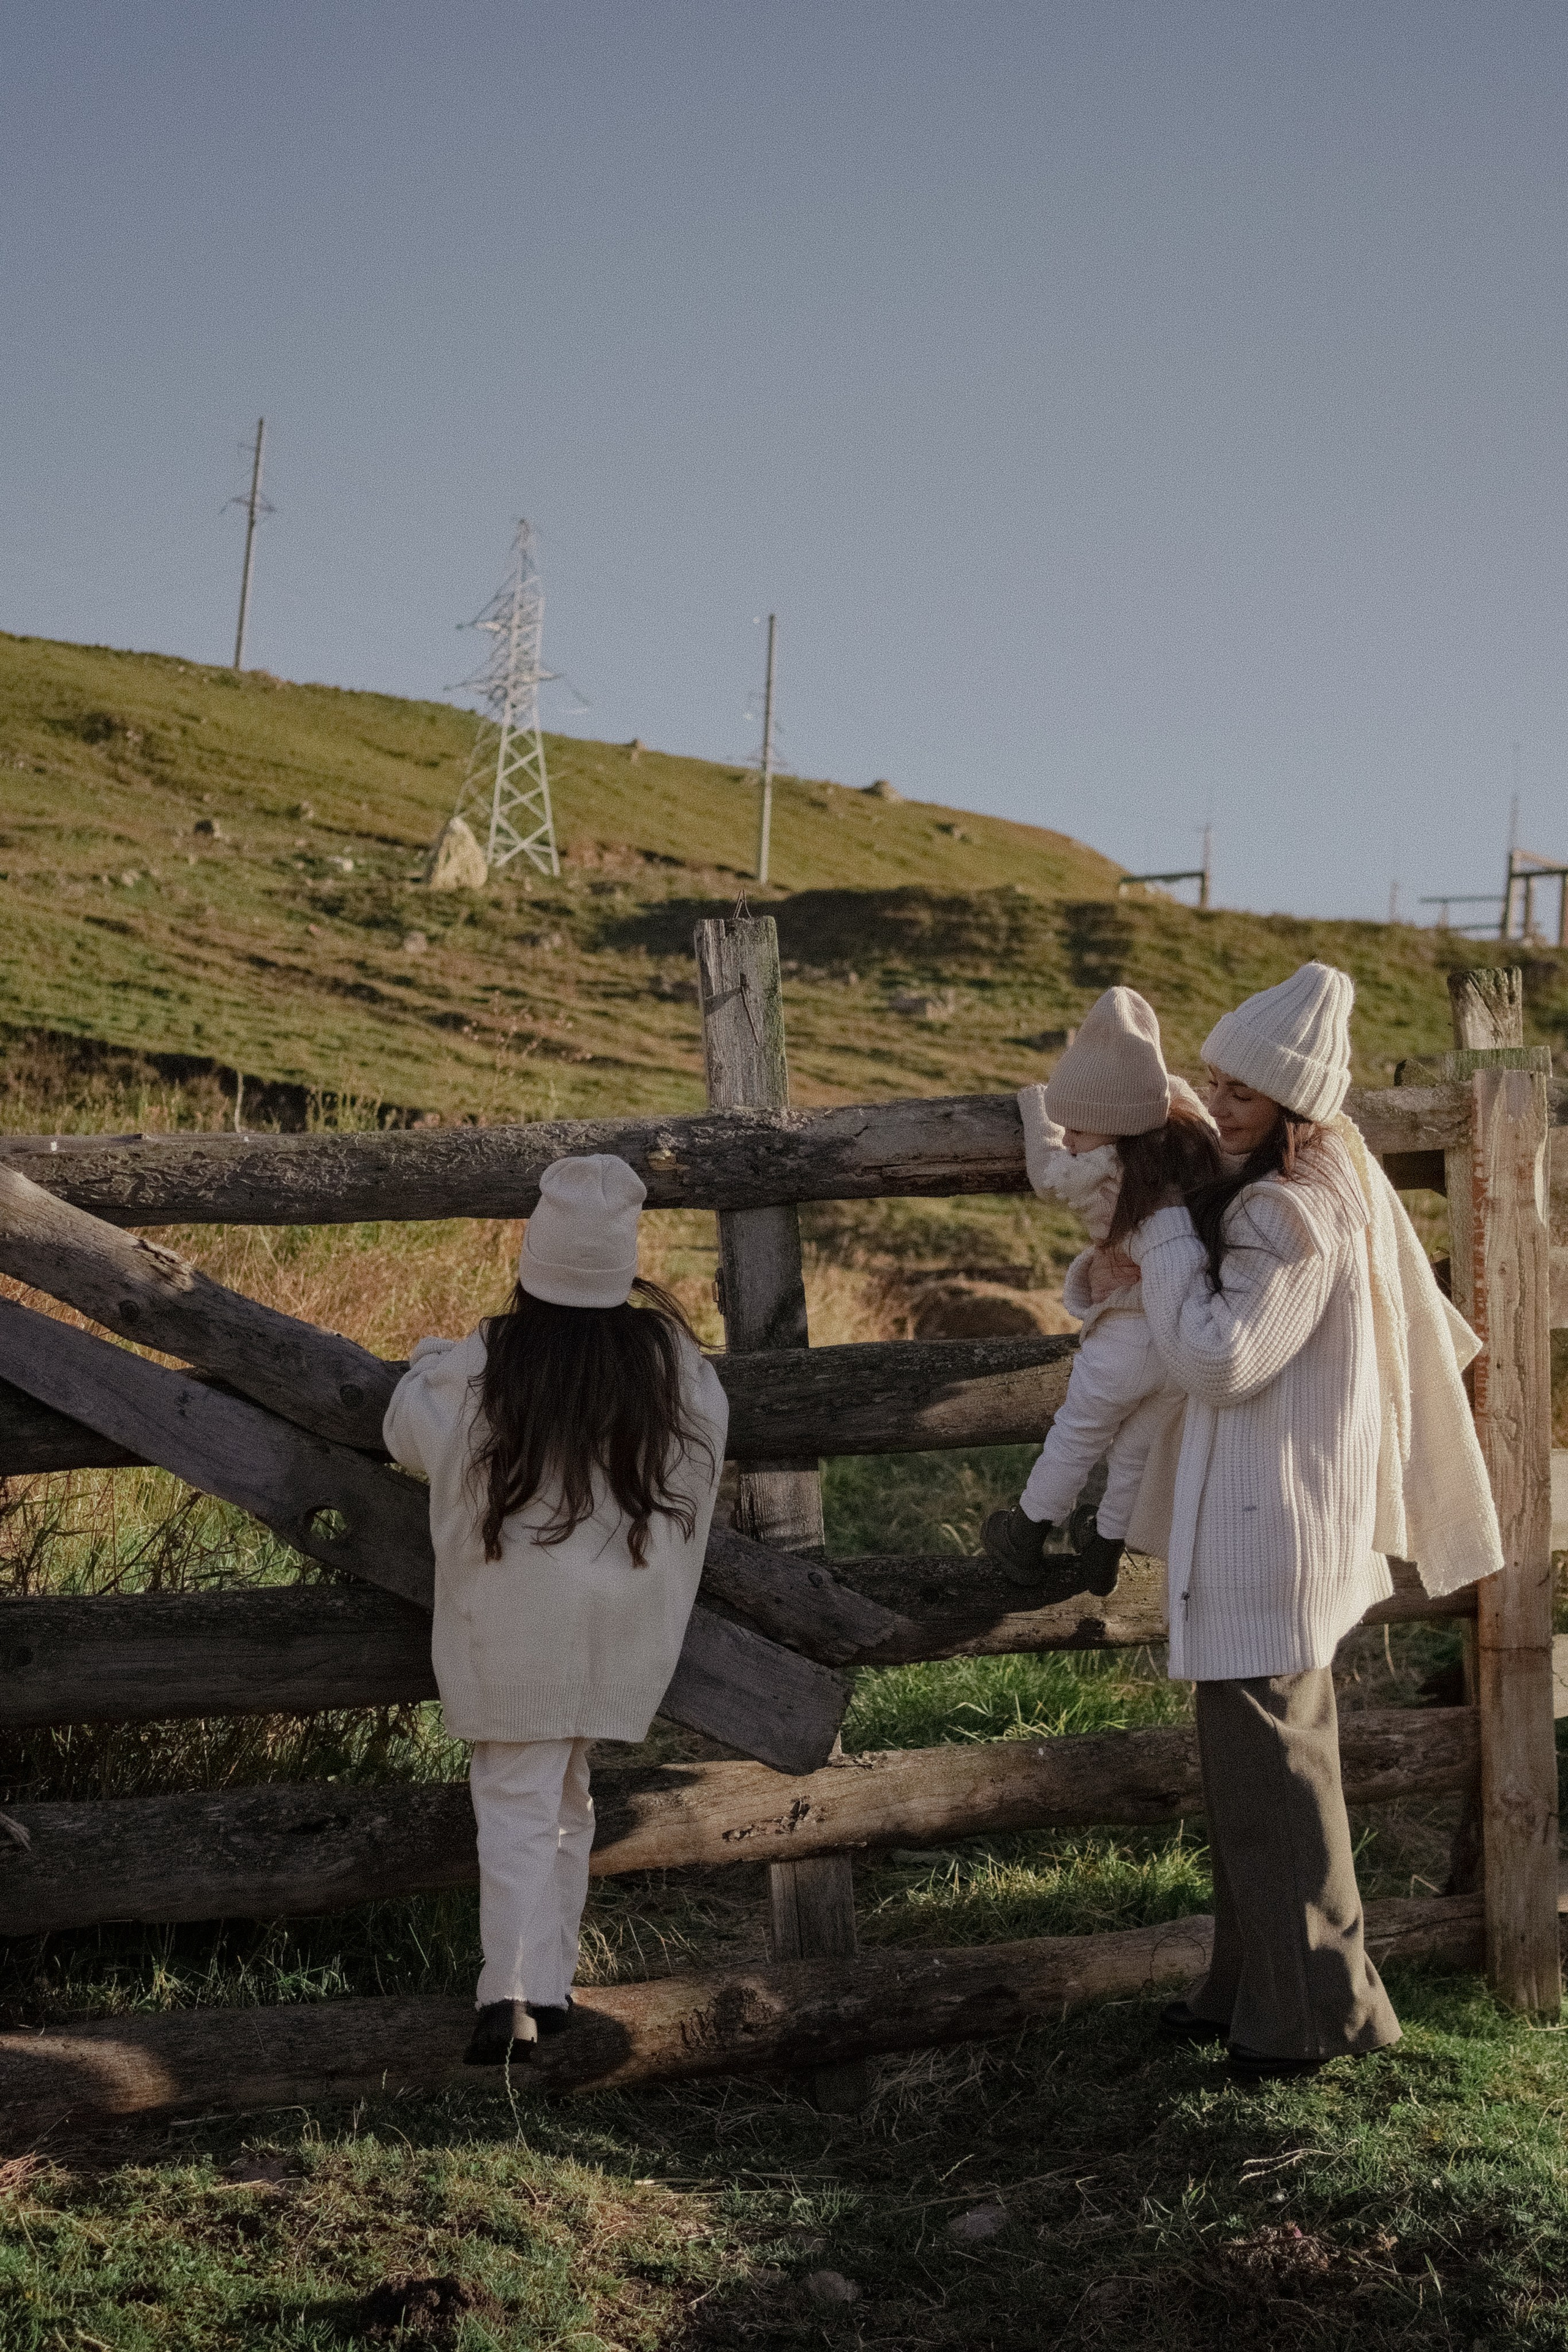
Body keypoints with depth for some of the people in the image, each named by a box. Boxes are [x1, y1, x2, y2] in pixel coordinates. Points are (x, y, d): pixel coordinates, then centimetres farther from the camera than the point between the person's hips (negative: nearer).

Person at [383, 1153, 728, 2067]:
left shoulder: (476, 1369, -14)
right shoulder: (672, 1359, -8)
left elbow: (406, 1435, 4)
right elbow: (707, 1449, 10)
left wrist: (428, 1361, 23)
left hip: (513, 1623, -2)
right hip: (623, 1620, 2)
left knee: (517, 1797, 6)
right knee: (567, 1794, 17)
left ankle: (508, 1990, -6)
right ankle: (550, 1987, 20)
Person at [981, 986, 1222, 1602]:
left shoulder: (1103, 1172, -24)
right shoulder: (1197, 1136, -9)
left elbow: (1049, 1171, -5)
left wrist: (1035, 1104, 11)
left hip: (1123, 1339, -5)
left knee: (1074, 1441, 18)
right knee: (1136, 1452, 22)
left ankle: (1025, 1540, 36)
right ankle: (1102, 1558, 36)